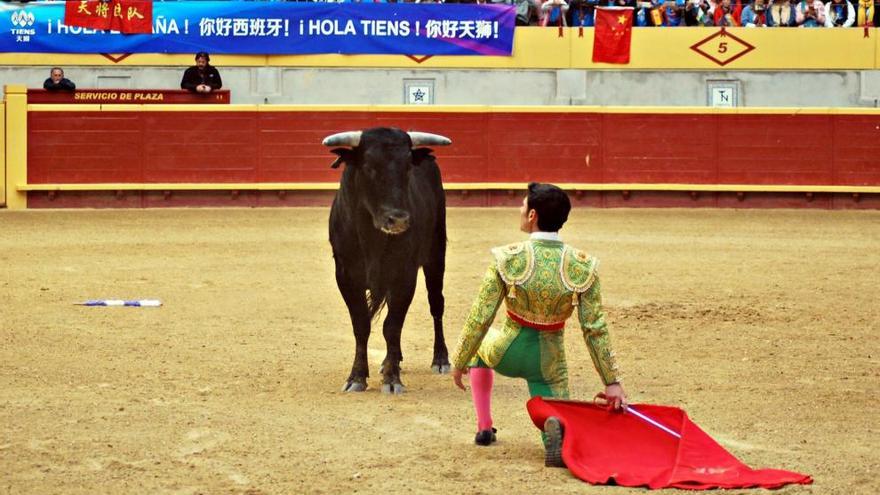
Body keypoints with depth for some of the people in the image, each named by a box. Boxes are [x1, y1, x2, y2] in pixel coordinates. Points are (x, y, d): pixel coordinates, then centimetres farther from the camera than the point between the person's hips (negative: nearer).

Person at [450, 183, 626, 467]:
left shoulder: (507, 260, -19)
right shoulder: (582, 267, -14)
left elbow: (479, 320, -14)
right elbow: (594, 330, -12)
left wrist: (459, 362, 0)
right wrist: (612, 381, -5)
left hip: (506, 355, 0)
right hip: (548, 365, 0)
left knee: (479, 341, 33)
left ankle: (484, 427, 26)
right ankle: (555, 427, -25)